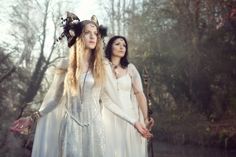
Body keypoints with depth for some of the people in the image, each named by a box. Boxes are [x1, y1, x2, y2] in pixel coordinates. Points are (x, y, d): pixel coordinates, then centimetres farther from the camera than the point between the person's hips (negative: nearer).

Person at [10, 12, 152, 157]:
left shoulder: (103, 67, 1)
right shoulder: (65, 65, 0)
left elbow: (111, 100, 4)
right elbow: (55, 98, 6)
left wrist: (133, 121, 2)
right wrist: (33, 118, 2)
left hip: (94, 125, 1)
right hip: (70, 125, 0)